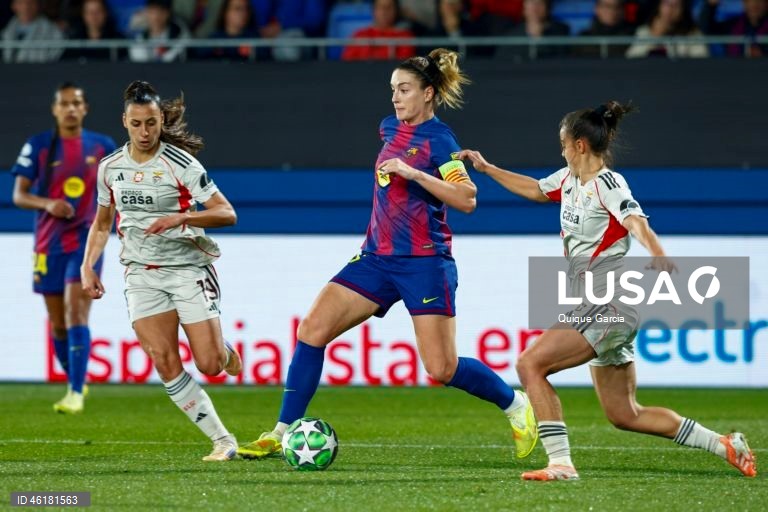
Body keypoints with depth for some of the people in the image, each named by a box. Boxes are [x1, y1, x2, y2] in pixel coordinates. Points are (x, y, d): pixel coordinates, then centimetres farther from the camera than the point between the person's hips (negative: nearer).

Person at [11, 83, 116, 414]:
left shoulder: (103, 147, 4)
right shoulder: (37, 146, 0)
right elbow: (19, 195, -2)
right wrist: (48, 204, -19)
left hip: (86, 240, -1)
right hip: (49, 244, 2)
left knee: (76, 314, -16)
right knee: (57, 323, 7)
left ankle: (75, 394, -20)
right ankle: (76, 382, 29)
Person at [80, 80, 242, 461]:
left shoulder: (180, 164, -11)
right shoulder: (110, 167, 4)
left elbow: (227, 214, -15)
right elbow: (102, 222, 18)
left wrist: (181, 217, -29)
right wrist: (87, 266, 5)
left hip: (188, 268, -4)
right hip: (142, 273, 4)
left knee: (209, 364, -10)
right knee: (165, 364, -10)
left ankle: (226, 353, 29)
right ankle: (222, 440, -2)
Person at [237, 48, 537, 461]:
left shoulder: (438, 140, -10)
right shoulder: (391, 129, 12)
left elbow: (466, 199, -22)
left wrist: (413, 173, -27)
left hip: (424, 264, -7)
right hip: (377, 257, 7)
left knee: (442, 369, -8)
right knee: (312, 330, -7)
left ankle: (516, 405, 18)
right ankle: (282, 434, -4)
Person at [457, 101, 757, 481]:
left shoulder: (607, 184, -14)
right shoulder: (570, 178, 11)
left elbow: (637, 224, -32)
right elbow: (535, 190, 32)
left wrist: (659, 256, -52)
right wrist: (486, 168, 33)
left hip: (608, 309, -9)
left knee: (530, 364, -18)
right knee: (625, 415, 10)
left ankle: (560, 464, -20)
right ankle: (725, 445, 17)